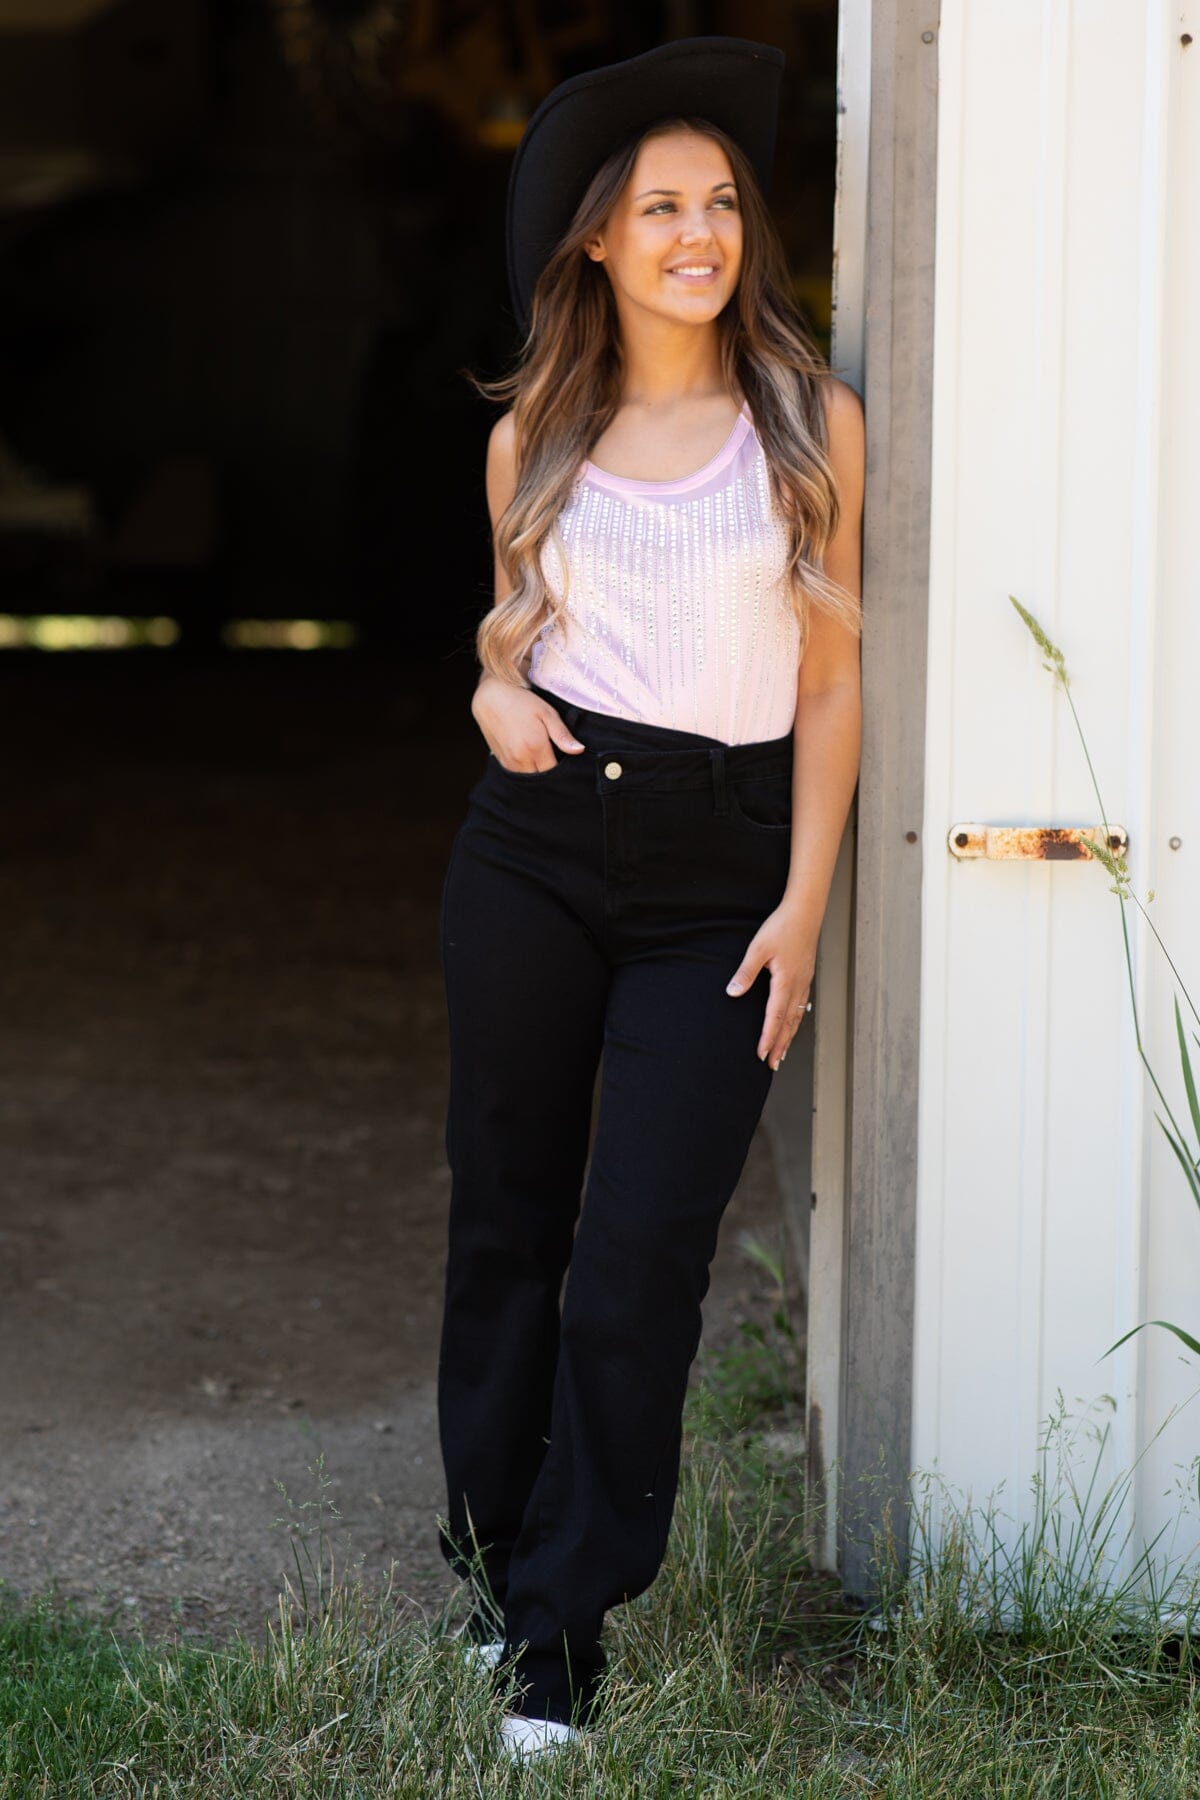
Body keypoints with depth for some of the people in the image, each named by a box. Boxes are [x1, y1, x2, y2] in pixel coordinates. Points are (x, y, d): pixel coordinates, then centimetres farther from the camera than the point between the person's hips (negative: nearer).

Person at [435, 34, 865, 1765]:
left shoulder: (812, 423, 0)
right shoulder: (534, 437, 6)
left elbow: (831, 677, 1)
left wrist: (804, 905, -4)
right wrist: (497, 694, -3)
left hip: (719, 875, -2)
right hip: (537, 848, 2)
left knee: (641, 1253, -6)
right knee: (507, 1214, 10)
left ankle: (563, 1620, 5)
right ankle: (490, 1534, 29)